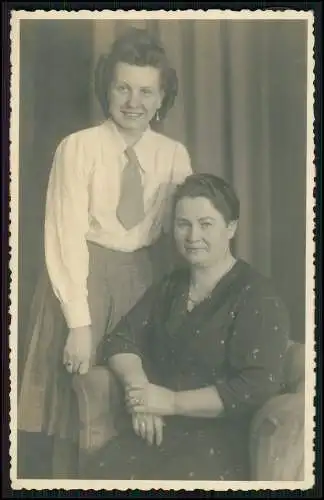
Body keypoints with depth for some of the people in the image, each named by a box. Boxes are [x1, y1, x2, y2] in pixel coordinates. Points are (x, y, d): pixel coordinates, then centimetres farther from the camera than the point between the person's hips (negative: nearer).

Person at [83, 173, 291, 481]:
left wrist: (172, 402, -14)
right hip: (154, 432, 5)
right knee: (95, 476, -22)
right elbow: (119, 341, 13)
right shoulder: (169, 286, 17)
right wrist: (138, 387, -8)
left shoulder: (257, 296, -5)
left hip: (219, 440, -5)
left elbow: (257, 388, -15)